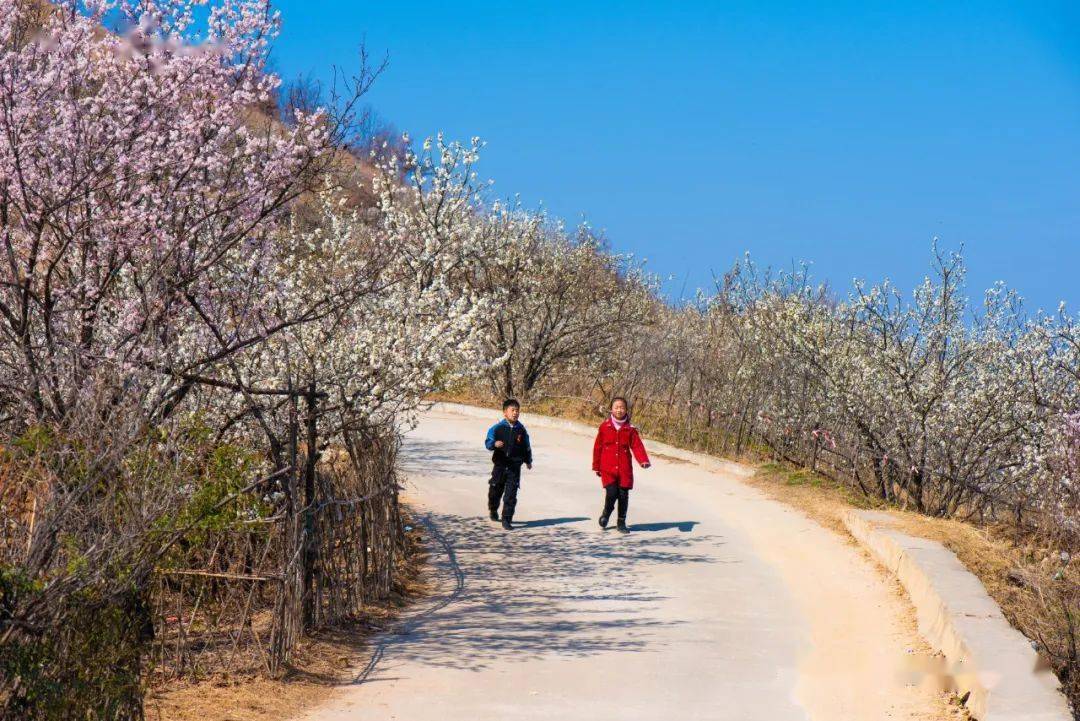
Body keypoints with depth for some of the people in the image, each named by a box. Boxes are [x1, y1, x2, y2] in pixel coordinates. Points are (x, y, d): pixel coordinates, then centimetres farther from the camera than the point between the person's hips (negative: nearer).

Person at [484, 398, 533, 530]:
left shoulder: (521, 430, 3)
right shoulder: (497, 428, -6)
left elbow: (526, 446, 17)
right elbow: (488, 442, -12)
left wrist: (528, 460, 27)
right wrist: (494, 444, -34)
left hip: (514, 467, 1)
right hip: (500, 466, -1)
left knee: (511, 495, -5)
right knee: (495, 490, 14)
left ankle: (507, 520, -1)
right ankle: (493, 510, 43)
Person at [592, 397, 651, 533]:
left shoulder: (630, 429, 4)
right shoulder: (604, 427, 2)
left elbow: (637, 446, -4)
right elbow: (597, 447, 7)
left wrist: (644, 460, -21)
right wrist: (596, 466, 8)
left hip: (624, 468, 2)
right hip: (608, 468, -2)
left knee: (623, 495, 3)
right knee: (611, 493, -15)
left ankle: (622, 523, 18)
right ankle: (606, 513, 16)